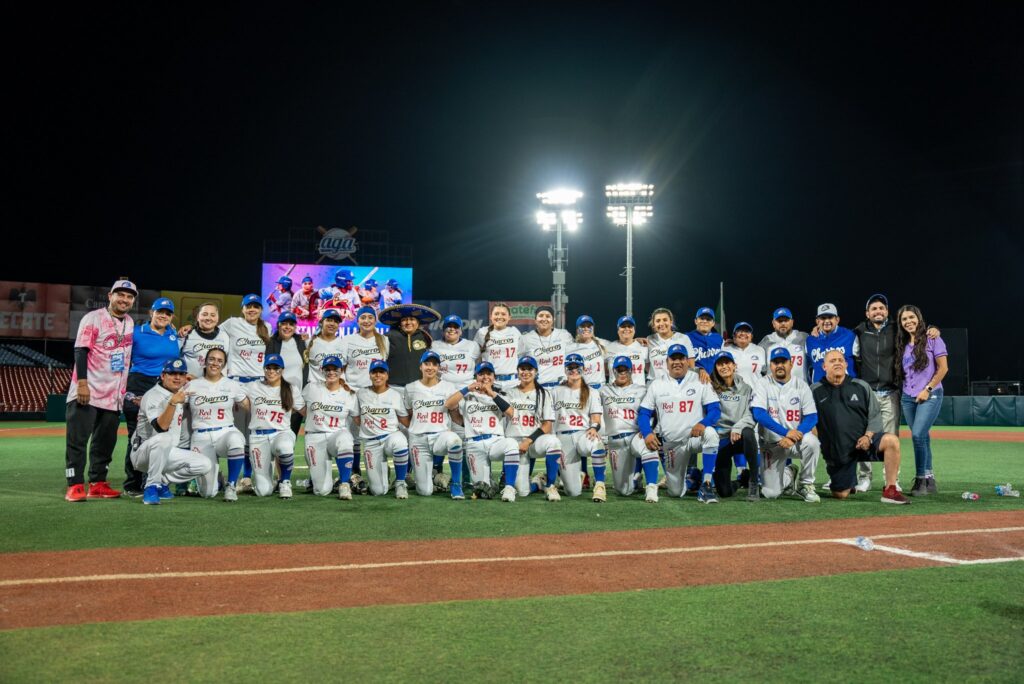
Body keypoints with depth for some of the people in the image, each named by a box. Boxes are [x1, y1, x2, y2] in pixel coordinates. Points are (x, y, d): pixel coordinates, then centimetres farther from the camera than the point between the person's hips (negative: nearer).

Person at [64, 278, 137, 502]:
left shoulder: (130, 323, 13)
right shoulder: (93, 318, -6)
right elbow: (81, 351, -13)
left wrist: (126, 389, 16)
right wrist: (82, 383, -22)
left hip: (114, 395, 7)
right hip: (88, 391, -6)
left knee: (106, 441, 9)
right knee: (78, 439, -6)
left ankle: (97, 485, 16)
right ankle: (75, 486, -3)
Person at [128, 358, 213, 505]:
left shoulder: (180, 393, 6)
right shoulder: (153, 396, -17)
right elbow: (161, 427, -33)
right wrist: (172, 403, -44)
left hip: (168, 454, 7)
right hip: (143, 453, -7)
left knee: (205, 465, -11)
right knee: (164, 438, -40)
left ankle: (161, 481, 3)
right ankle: (152, 486, -24)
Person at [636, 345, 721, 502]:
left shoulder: (700, 382, 1)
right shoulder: (656, 385, 6)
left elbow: (715, 409, -7)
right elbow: (643, 413, 3)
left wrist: (703, 423, -29)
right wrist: (647, 433, -17)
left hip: (695, 437, -2)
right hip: (671, 445, 2)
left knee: (711, 434, -37)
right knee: (676, 492, 0)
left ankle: (706, 486, -30)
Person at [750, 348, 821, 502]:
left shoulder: (801, 385, -2)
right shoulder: (763, 385, -5)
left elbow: (812, 417, -9)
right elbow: (759, 414, -19)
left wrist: (793, 437, -26)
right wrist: (786, 432, -29)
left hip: (797, 441, 1)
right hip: (772, 443, -1)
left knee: (811, 442, -34)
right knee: (771, 493, -9)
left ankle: (805, 485, -9)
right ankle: (788, 475, 27)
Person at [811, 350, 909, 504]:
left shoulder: (862, 386, 6)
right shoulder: (815, 391, 2)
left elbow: (875, 415, 6)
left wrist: (868, 435, -10)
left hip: (864, 441, 1)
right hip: (836, 450, -1)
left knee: (891, 440, -30)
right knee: (840, 494, -2)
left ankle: (890, 491, -20)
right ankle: (849, 483, 37)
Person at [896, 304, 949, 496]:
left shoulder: (932, 339, -2)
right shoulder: (902, 344, 14)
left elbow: (943, 368, -6)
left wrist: (927, 389, -11)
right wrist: (901, 390, 4)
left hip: (929, 396, -5)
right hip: (907, 397, 6)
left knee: (918, 435, -17)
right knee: (922, 437, 9)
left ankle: (921, 480, -7)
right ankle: (929, 480, 17)